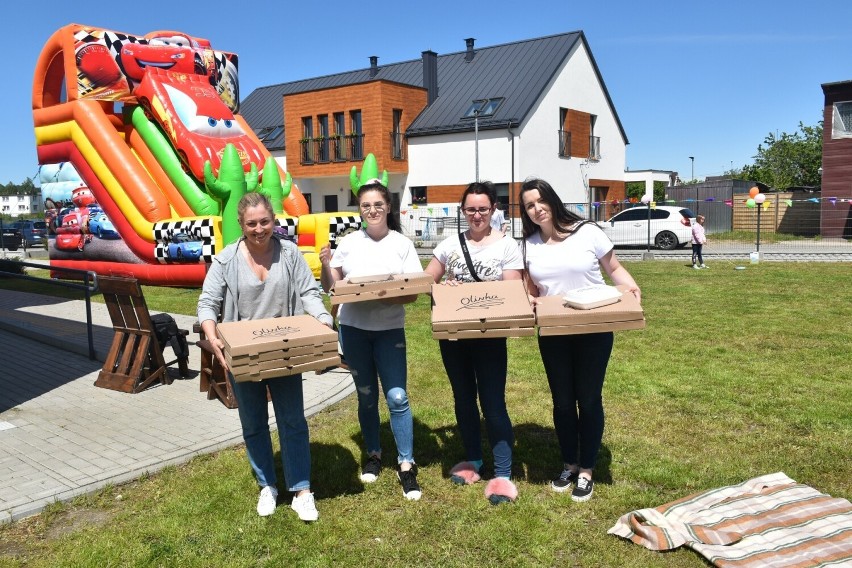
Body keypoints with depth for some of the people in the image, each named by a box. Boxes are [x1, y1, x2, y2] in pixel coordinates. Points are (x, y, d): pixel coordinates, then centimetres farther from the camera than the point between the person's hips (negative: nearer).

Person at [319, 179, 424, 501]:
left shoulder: (402, 244, -3)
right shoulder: (349, 243, 1)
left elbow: (412, 293, -5)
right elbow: (330, 287, 5)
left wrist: (387, 298, -23)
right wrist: (325, 266, -14)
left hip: (389, 329, -1)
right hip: (353, 328, 2)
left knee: (397, 397, -5)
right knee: (367, 396, 13)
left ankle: (406, 465, 8)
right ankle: (373, 455, 31)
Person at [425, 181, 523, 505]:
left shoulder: (507, 246, -3)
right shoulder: (449, 244, 6)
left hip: (489, 335, -4)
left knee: (493, 402, -4)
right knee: (463, 399, 15)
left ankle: (503, 475, 5)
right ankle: (472, 461, 31)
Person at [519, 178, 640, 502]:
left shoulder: (587, 232, -6)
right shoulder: (528, 245, 3)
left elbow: (614, 269, 1)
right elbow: (529, 291, 9)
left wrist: (632, 289, -17)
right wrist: (526, 302, -13)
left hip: (594, 330, -3)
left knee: (588, 400, 5)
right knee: (562, 401, 12)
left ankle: (586, 471, 21)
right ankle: (569, 465, 31)